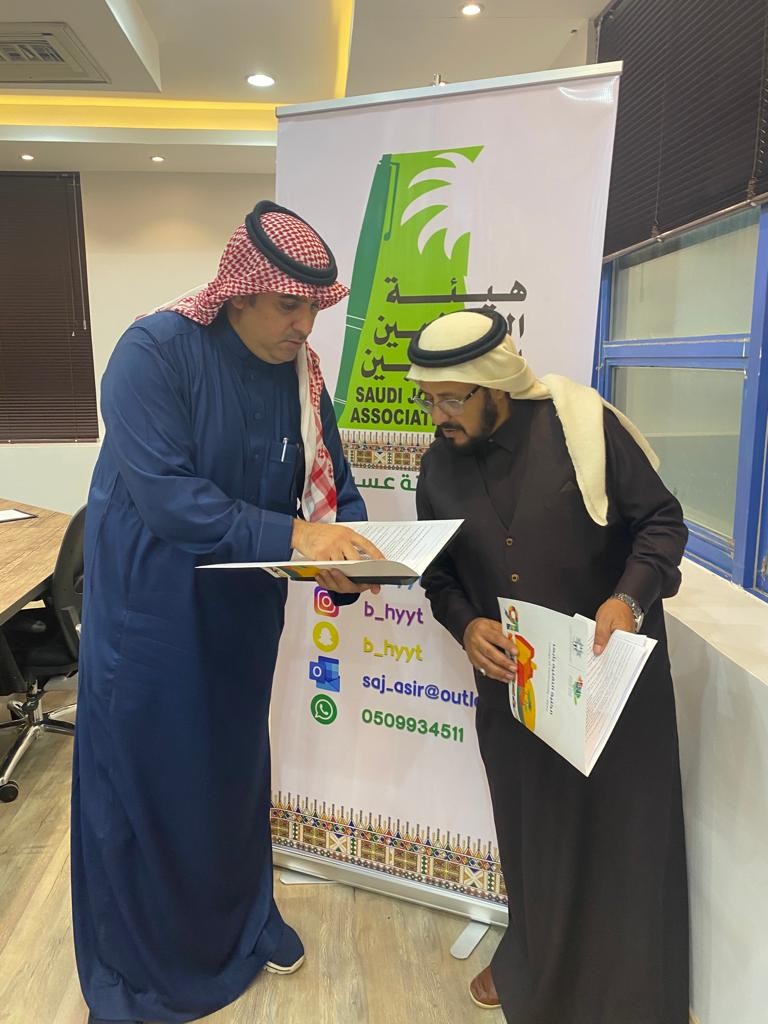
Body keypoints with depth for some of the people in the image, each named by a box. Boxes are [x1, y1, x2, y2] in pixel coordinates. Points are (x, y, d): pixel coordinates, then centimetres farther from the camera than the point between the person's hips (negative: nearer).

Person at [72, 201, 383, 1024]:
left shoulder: (300, 373, -1)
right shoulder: (155, 351, -18)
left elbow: (333, 483, 0)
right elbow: (163, 493, -27)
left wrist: (352, 554, -21)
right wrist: (291, 537, -34)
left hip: (241, 612, 5)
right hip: (148, 609, -5)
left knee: (235, 768, 20)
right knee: (142, 779, 9)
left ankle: (241, 919, 45)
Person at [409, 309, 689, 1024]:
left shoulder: (581, 424, -15)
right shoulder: (439, 467, -1)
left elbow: (661, 519, -9)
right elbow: (438, 571, 7)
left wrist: (630, 598, -25)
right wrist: (466, 625, -12)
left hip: (610, 668, -3)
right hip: (511, 679, 3)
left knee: (620, 825, 10)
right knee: (530, 825, 17)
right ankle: (532, 961, 43)